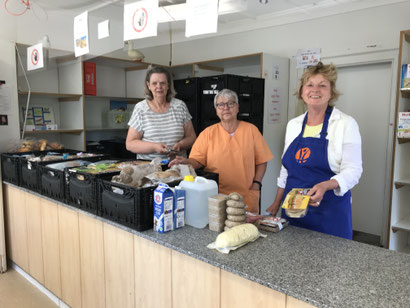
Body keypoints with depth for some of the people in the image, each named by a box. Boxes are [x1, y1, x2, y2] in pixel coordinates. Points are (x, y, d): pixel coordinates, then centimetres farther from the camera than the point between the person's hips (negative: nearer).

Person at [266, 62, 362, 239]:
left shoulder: (346, 124, -6)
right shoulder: (293, 124, 7)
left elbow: (352, 171, -10)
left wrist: (325, 185, -29)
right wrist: (276, 204, 13)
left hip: (330, 212, -4)